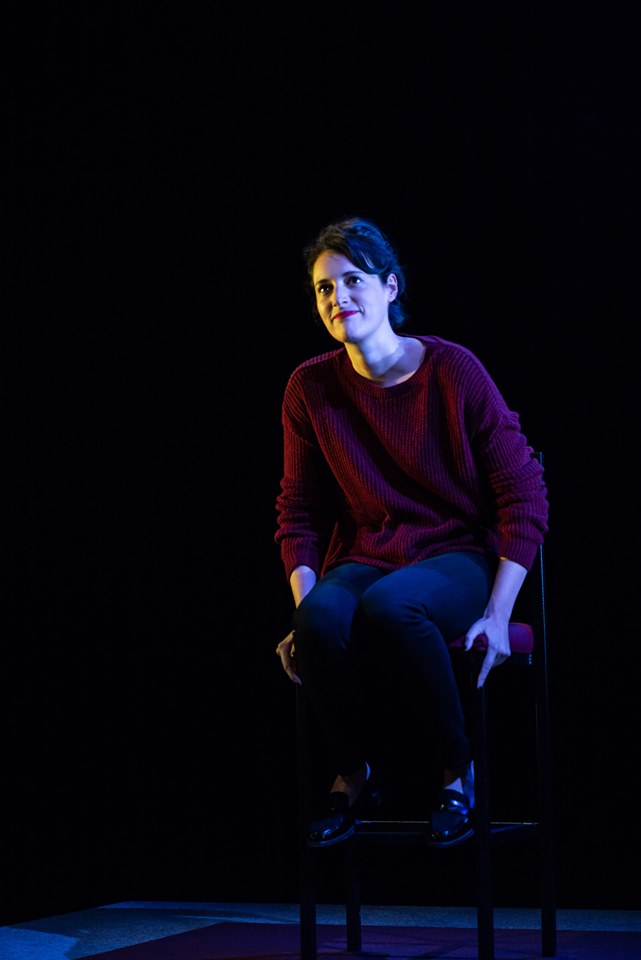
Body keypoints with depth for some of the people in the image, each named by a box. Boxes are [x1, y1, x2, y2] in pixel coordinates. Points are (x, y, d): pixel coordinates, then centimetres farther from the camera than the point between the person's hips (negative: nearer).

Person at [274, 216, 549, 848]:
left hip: (456, 555, -2)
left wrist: (497, 614, -14)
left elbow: (524, 496, -6)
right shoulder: (311, 387, 0)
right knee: (321, 617, -33)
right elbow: (298, 511, 9)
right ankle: (350, 772, -5)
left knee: (389, 604, -37)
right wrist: (303, 608, -6)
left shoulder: (453, 371, -9)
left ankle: (458, 767, -13)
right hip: (365, 556, 3)